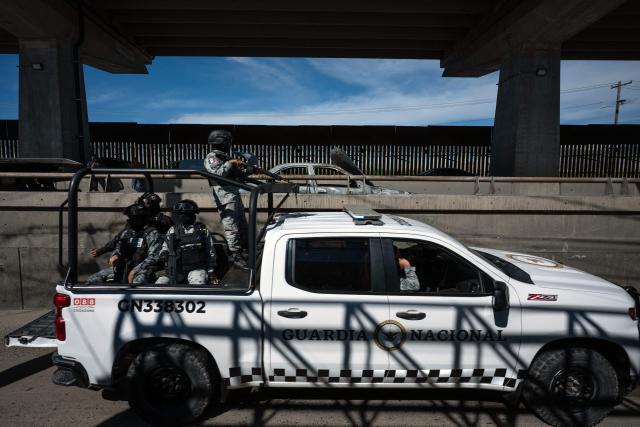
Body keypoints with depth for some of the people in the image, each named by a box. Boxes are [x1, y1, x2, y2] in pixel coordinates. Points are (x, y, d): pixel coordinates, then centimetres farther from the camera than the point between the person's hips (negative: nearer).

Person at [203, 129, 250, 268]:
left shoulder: (225, 157, 20)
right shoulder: (211, 157, -5)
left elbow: (239, 175, 25)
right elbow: (217, 174, -22)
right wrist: (230, 163, -14)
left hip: (235, 195, 9)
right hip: (225, 198, -9)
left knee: (243, 226, 14)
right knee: (231, 228, -6)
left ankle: (245, 251, 24)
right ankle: (236, 257, -1)